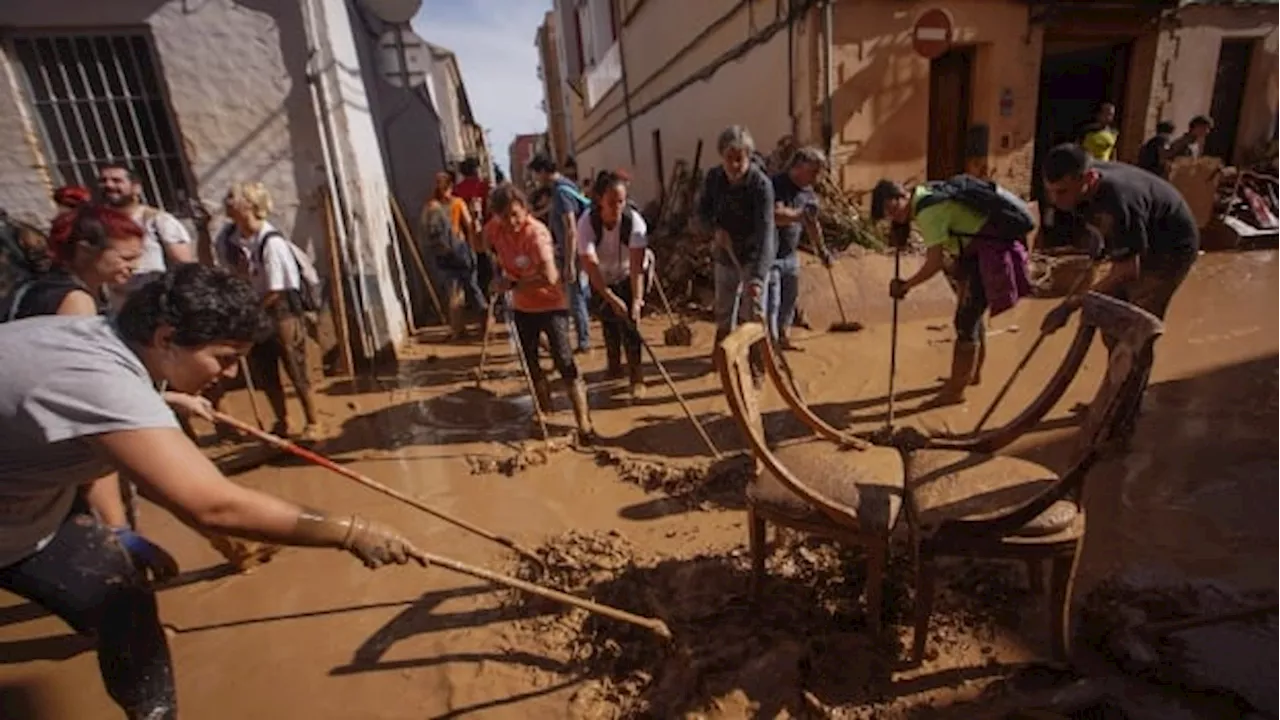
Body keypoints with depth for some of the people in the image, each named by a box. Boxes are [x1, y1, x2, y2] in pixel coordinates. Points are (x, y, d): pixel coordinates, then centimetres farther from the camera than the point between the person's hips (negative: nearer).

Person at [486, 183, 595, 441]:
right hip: (522, 306, 7)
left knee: (564, 361, -12)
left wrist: (512, 284, -32)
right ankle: (545, 410, 39)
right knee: (529, 361, 16)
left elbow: (549, 277, -38)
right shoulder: (495, 229, -7)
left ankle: (584, 423, -4)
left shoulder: (536, 233, -26)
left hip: (551, 303, -6)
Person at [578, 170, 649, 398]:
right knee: (609, 320, 10)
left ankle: (637, 377, -5)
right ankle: (614, 366, 33)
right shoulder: (587, 223, -29)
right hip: (603, 278, 2)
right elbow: (590, 265, -35)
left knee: (629, 320, -12)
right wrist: (611, 298, -43)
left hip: (628, 276, -1)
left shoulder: (634, 220, -30)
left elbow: (637, 265, -34)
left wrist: (637, 300, -43)